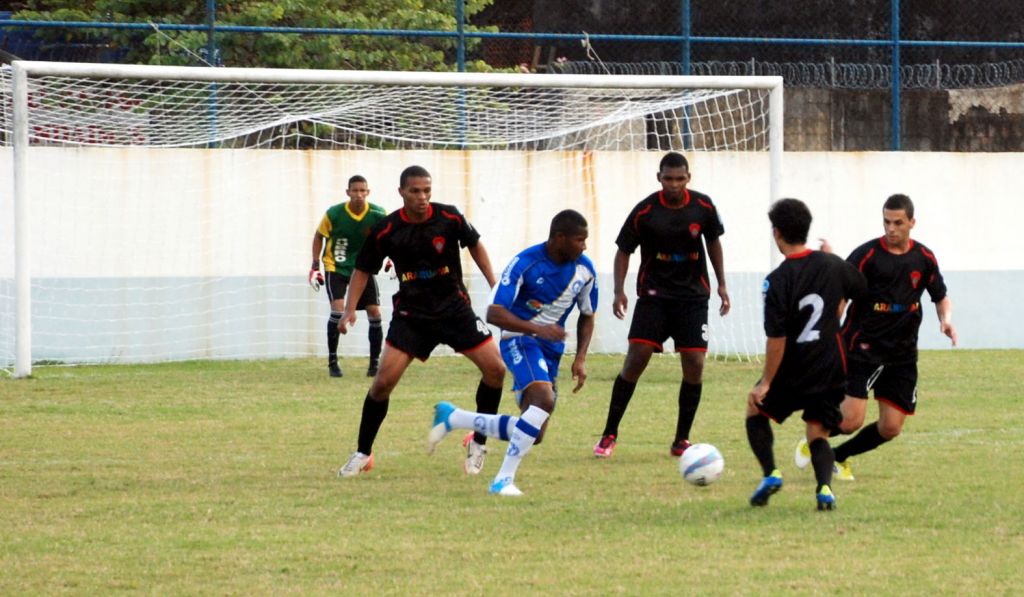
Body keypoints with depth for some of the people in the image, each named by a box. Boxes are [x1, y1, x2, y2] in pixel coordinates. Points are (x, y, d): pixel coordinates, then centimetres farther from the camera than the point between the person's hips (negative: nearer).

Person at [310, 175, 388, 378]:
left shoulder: (378, 214, -14)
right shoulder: (334, 214, -16)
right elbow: (319, 236, 0)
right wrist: (315, 266, -4)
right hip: (336, 268, -2)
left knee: (375, 313, -5)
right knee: (338, 309, -20)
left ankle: (375, 363, 9)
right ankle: (332, 361, -7)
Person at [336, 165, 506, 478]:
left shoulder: (449, 218, -10)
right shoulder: (385, 231, -11)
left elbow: (474, 245, 9)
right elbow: (364, 269, 3)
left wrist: (494, 285, 4)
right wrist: (350, 308, -8)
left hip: (454, 307, 1)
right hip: (411, 313, -1)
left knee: (495, 369, -11)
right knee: (384, 381, -13)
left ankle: (479, 443, 9)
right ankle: (362, 454, 4)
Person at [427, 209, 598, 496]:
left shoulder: (585, 270, 0)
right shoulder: (525, 264, -17)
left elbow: (587, 316, 15)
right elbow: (494, 313, -19)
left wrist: (581, 358, 1)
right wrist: (537, 328, -32)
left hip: (551, 350, 7)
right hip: (520, 340, -7)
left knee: (532, 434, 6)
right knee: (544, 399, -34)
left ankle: (451, 418, 23)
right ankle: (504, 480, -29)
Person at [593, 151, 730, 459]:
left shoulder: (703, 207, -4)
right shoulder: (645, 212, -10)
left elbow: (713, 241, 13)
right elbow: (623, 251, -1)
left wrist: (721, 285, 10)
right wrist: (619, 291, -12)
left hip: (693, 295, 2)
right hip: (654, 295, -2)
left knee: (694, 365, -7)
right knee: (635, 360, -12)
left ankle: (682, 440, 7)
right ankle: (609, 434, -1)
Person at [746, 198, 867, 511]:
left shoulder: (778, 280, -18)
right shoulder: (832, 265, -3)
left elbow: (776, 339, -19)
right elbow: (859, 287, 20)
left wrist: (766, 383, -12)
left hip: (793, 370, -4)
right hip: (831, 367, 4)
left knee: (756, 412, 20)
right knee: (817, 433, 12)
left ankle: (770, 473, 3)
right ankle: (824, 486, -14)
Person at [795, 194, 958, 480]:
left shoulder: (924, 258, 3)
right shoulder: (867, 254, -10)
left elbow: (941, 297, 16)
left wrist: (946, 318, -6)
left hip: (902, 353, 5)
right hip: (863, 347, -5)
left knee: (890, 428, 1)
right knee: (851, 421, -15)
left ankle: (838, 457, 25)